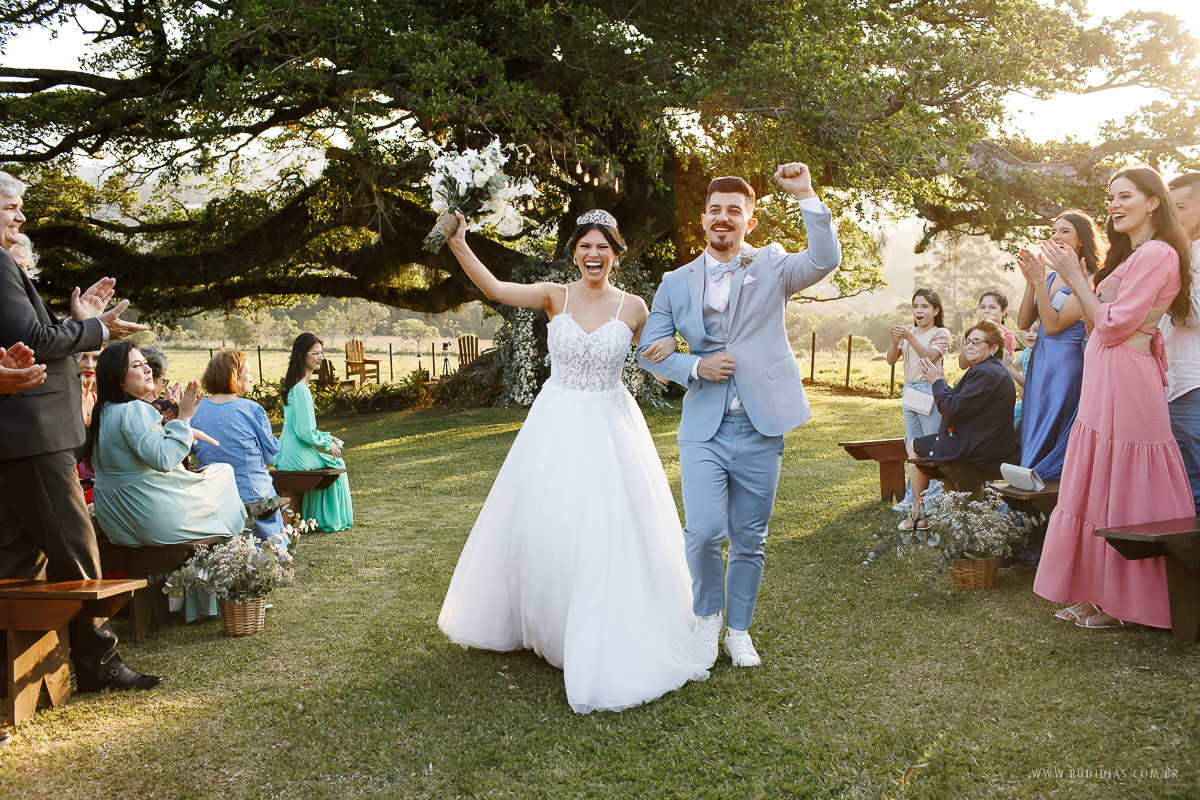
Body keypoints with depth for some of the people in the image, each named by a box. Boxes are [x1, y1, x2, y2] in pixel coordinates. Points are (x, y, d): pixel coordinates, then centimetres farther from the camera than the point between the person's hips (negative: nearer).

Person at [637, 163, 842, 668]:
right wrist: (695, 367, -7)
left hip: (760, 428, 0)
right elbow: (649, 351, 9)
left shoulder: (771, 268, 6)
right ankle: (707, 616, 15)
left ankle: (739, 631, 29)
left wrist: (807, 198, -20)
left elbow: (826, 260, -12)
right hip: (703, 428, 0)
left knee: (750, 540, 9)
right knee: (705, 532, -13)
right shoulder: (676, 283, 9)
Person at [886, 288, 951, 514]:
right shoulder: (909, 331, 14)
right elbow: (891, 359, 6)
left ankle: (933, 497, 1)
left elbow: (930, 357, -19)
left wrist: (909, 337, -28)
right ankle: (912, 497, 16)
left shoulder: (941, 333, -2)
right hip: (909, 390, 6)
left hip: (930, 391, -6)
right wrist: (895, 341, -13)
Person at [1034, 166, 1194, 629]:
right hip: (1104, 382, 10)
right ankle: (1099, 596, 19)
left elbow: (1112, 325, -16)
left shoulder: (1158, 253, -10)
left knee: (1121, 491, -3)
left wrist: (1075, 278, -8)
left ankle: (1124, 604, 8)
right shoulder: (1130, 254, 21)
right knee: (1102, 488, 11)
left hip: (1125, 382, -10)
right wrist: (1079, 282, 11)